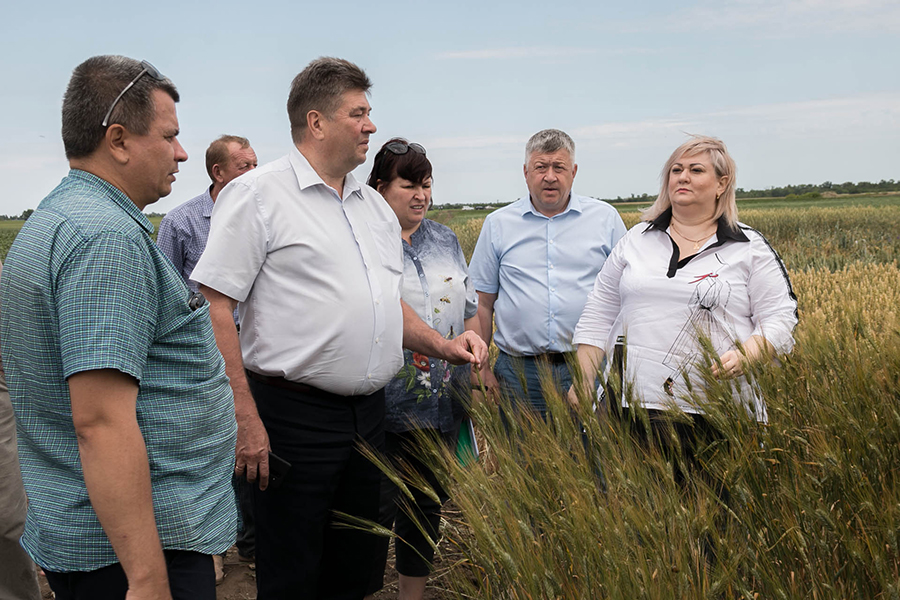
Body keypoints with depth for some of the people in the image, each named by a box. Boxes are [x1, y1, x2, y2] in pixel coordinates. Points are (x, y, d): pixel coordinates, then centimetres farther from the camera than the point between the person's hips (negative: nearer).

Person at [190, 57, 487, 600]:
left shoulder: (376, 206, 15)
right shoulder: (257, 195, -8)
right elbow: (214, 308, -13)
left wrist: (441, 345, 6)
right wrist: (244, 418, -18)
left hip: (369, 413, 7)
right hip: (294, 417, -7)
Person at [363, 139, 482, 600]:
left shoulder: (446, 240, 12)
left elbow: (470, 311, 16)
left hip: (442, 403, 6)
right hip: (384, 405, -5)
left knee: (428, 504, 16)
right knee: (377, 507, 1)